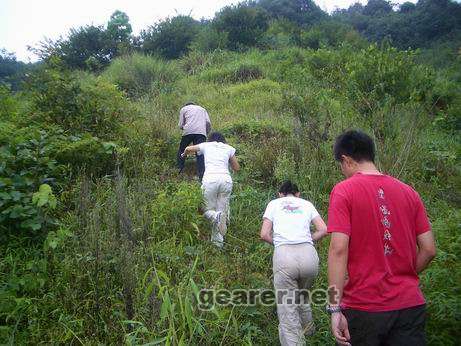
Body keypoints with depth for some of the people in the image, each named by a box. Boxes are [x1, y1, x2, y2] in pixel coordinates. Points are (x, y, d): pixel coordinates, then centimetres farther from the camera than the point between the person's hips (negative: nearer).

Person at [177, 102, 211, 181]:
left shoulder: (184, 109, 24)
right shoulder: (202, 109, 32)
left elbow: (180, 125, 15)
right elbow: (208, 122, 14)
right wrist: (207, 133, 25)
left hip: (189, 131, -1)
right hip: (201, 132, 2)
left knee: (182, 150, 16)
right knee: (200, 154, -5)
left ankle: (180, 169, 13)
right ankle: (201, 175, -16)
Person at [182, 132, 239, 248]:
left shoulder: (206, 145, 21)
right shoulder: (228, 148, 21)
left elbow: (188, 149, 36)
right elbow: (236, 168, 25)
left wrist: (184, 155, 57)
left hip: (210, 179, -1)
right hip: (226, 179, 2)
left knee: (208, 210, 12)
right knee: (223, 210, 9)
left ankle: (216, 216, -22)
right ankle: (218, 243, 0)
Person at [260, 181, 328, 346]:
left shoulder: (274, 203, 18)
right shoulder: (306, 204, 22)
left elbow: (264, 235, 8)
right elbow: (323, 230, 11)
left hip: (284, 254, -3)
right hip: (309, 254, 3)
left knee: (287, 313, 2)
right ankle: (307, 327, 49)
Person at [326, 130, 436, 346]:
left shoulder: (343, 191, -10)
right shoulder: (409, 192, 5)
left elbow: (338, 249, -18)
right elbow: (429, 250, 4)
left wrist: (335, 308, -16)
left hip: (364, 307, -3)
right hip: (410, 306, 4)